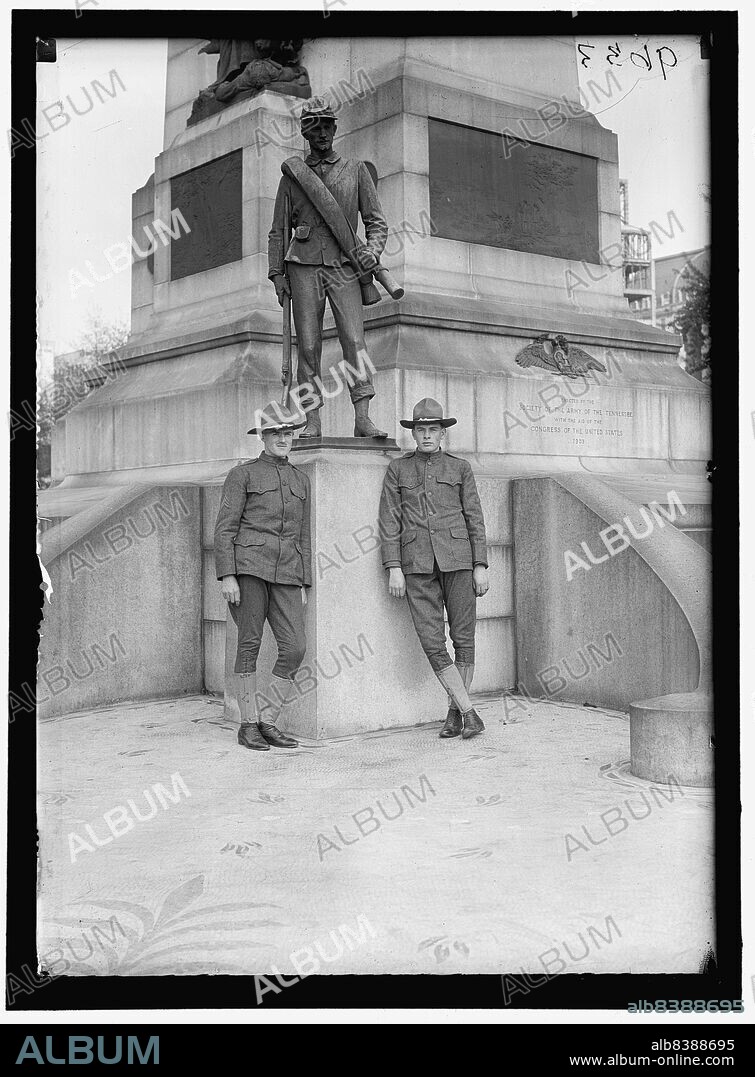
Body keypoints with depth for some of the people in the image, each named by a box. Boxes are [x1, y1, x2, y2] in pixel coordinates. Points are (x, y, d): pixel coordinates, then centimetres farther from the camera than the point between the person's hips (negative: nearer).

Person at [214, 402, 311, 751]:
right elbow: (225, 528, -1)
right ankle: (248, 726, 9)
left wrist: (303, 585, 14)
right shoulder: (242, 474, 5)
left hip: (286, 572, 4)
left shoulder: (300, 480, 20)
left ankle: (268, 722, 8)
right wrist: (227, 576, -11)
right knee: (250, 643, -2)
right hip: (249, 565, -4)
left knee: (295, 648, -6)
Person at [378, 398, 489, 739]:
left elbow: (475, 518, 7)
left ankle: (454, 713, 15)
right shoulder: (397, 468, 10)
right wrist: (393, 567, -4)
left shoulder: (460, 467, 10)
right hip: (417, 563, 0)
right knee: (432, 641, -9)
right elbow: (390, 521, 5)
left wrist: (480, 566, 0)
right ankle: (469, 713, -4)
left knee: (463, 638, 1)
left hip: (457, 558, 0)